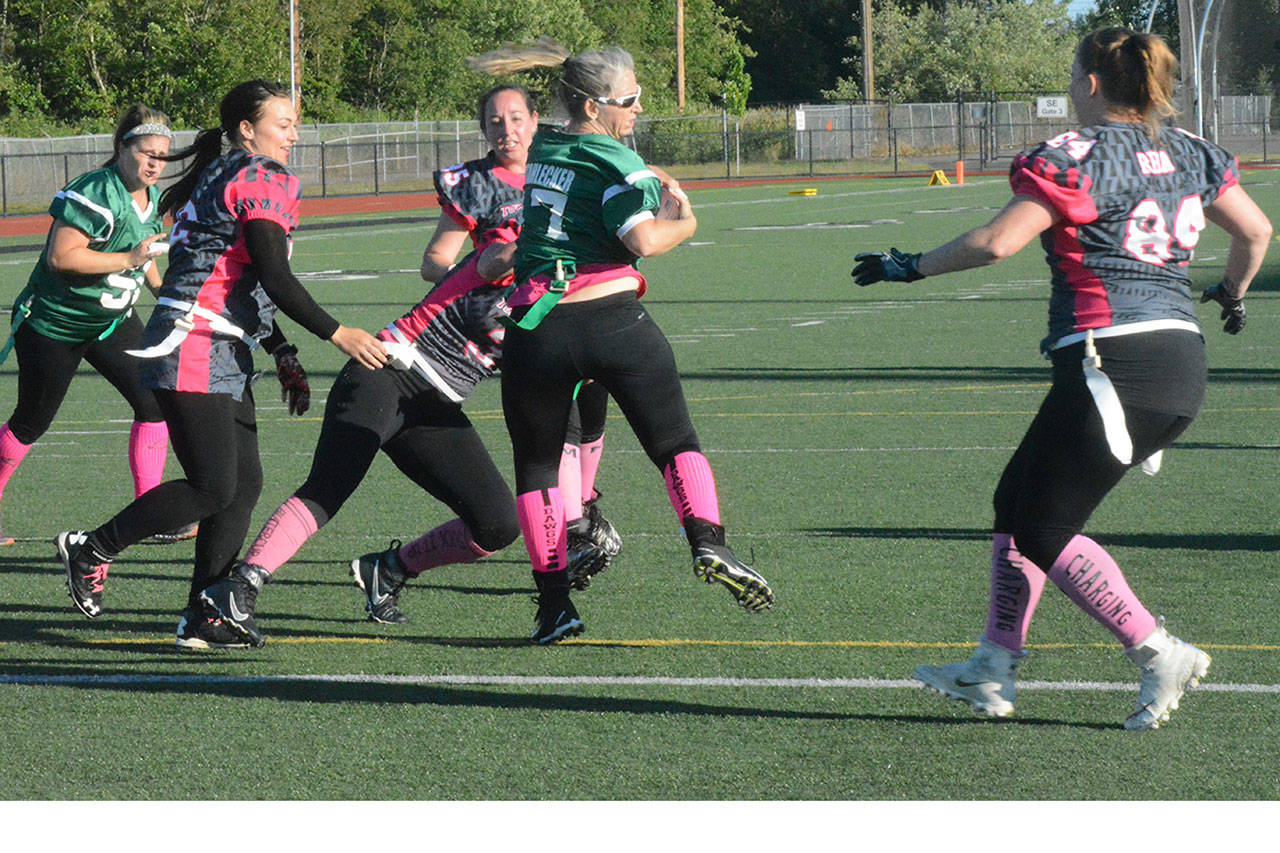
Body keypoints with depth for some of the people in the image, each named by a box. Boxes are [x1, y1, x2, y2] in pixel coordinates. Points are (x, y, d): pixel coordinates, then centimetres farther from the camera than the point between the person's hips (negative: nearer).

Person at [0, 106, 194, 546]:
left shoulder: (151, 197, 2)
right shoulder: (96, 195, -26)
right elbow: (61, 258, -31)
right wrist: (128, 260, -32)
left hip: (111, 321, 7)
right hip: (52, 324, -7)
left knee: (154, 401, -8)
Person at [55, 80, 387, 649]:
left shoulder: (223, 177, 22)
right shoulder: (263, 179, -9)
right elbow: (276, 280, -18)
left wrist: (283, 355, 26)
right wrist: (338, 335, -20)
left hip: (224, 357, 10)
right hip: (194, 351, -10)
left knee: (244, 484, 5)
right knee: (213, 488, -11)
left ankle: (202, 617, 4)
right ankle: (90, 549, 2)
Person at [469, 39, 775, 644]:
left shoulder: (541, 151, 15)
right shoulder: (619, 165, -4)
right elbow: (644, 240, -18)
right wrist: (684, 222, -1)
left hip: (535, 332, 4)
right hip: (613, 322, -4)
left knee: (536, 464, 14)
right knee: (676, 443, 9)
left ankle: (553, 602, 9)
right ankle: (707, 543, -14)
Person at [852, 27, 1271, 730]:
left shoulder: (1073, 158, -7)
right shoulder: (1191, 156, 13)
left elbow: (997, 242, -14)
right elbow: (1257, 231, 19)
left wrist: (911, 267, 0)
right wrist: (1232, 294, 39)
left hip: (1109, 362, -8)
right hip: (1183, 365, 8)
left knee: (1043, 530, 2)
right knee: (1018, 497, 18)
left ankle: (1158, 654, -5)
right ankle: (992, 671, 20)